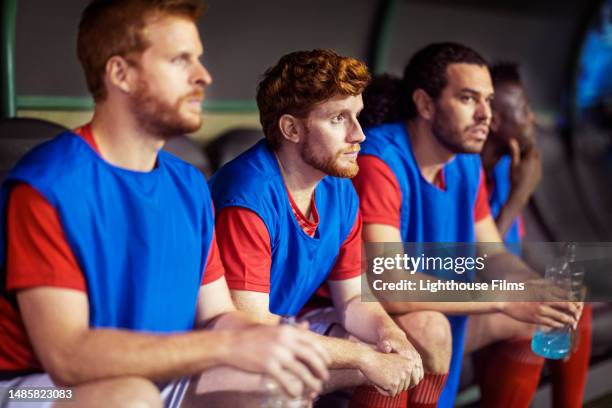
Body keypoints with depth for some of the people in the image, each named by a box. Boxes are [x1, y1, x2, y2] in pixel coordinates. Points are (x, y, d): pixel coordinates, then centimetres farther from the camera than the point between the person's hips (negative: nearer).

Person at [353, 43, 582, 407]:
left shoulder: (467, 162, 0)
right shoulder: (380, 162, -28)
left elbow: (494, 254, 10)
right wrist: (506, 299, -33)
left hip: (427, 309, 9)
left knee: (532, 317, 10)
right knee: (428, 329, -36)